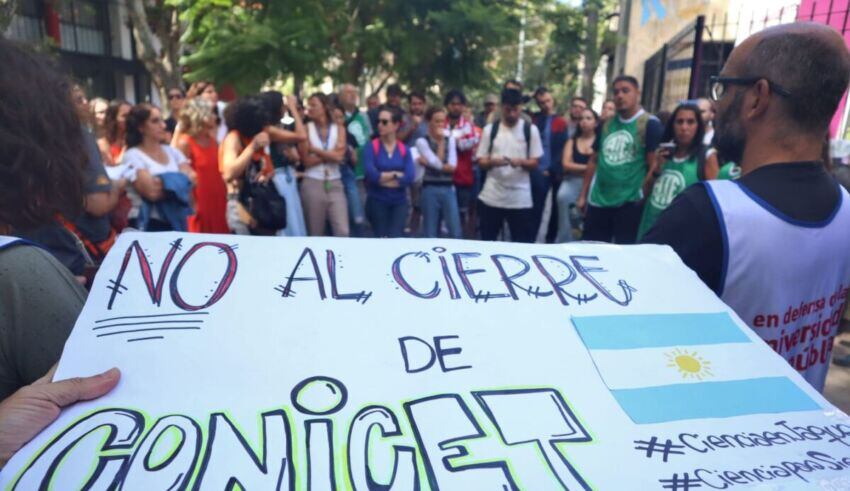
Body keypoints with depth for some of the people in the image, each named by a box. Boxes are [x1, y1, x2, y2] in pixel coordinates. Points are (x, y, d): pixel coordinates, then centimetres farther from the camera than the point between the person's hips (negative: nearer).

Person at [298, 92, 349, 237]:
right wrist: (330, 154, -7)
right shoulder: (306, 128, 1)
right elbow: (307, 160, -8)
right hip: (312, 184, -1)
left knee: (343, 231, -7)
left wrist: (314, 149, -7)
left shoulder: (339, 128, 6)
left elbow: (339, 156, -9)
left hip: (335, 184, 1)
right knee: (315, 232, 6)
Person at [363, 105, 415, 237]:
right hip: (377, 202, -1)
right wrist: (397, 174, -8)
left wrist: (382, 177, -11)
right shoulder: (371, 147, -4)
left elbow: (409, 178, -11)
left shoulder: (404, 150, 2)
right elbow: (372, 175, -17)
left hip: (399, 202, 2)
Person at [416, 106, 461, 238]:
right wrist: (441, 141, -9)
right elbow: (438, 164, -14)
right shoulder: (422, 141, -3)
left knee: (455, 231, 0)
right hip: (431, 189, -3)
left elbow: (453, 166, -4)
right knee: (430, 233, 4)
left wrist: (428, 163, -10)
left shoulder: (450, 140, 9)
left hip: (449, 189, 3)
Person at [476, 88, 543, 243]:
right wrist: (493, 162, -17)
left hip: (520, 198, -1)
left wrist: (521, 162, -19)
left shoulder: (531, 130, 2)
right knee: (487, 242, 10)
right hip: (492, 196, 1)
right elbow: (481, 161, 5)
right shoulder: (490, 129, 5)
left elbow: (535, 162, 2)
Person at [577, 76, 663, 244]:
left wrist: (641, 197, -12)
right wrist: (583, 195, 11)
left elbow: (654, 166, -9)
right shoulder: (607, 124, 12)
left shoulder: (650, 124, -5)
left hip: (629, 203, -5)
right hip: (597, 201, 6)